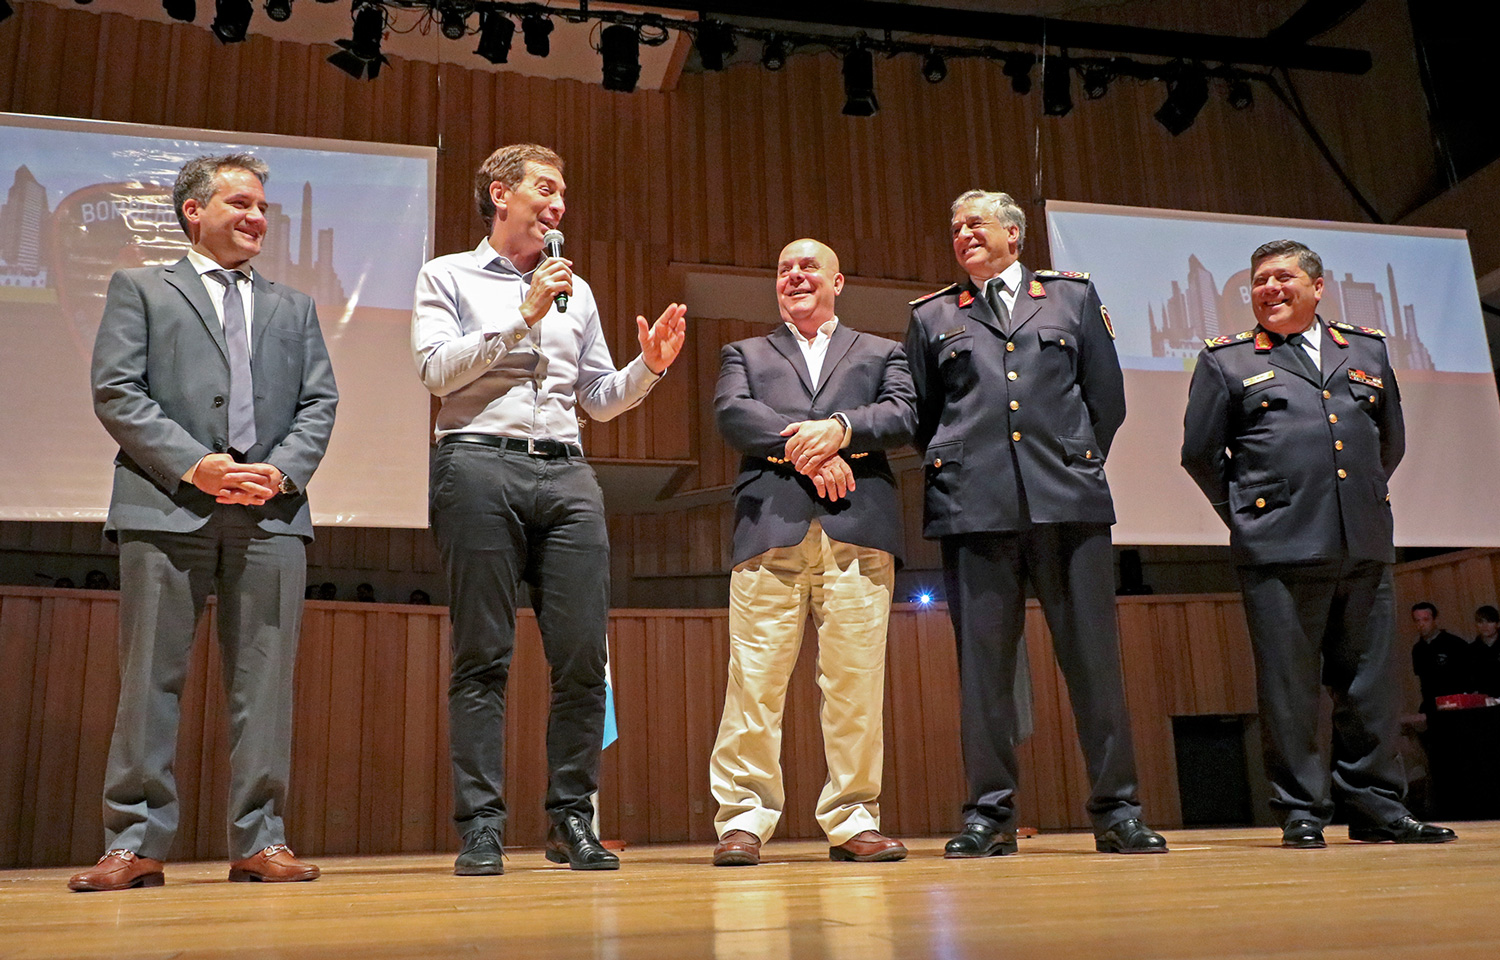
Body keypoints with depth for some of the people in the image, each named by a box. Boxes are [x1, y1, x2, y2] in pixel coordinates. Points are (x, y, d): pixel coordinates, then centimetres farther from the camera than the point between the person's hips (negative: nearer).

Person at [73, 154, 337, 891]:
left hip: (272, 511, 3)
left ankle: (259, 841, 6)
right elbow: (115, 392, 2)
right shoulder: (139, 289, 14)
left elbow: (319, 402, 13)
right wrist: (194, 465, -10)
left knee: (265, 683, 1)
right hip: (167, 508, -2)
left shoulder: (294, 307, 24)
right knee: (150, 679, -2)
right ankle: (135, 843, 6)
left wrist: (281, 470, -5)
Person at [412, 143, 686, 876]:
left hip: (566, 472, 4)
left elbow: (600, 400, 24)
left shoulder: (576, 292, 25)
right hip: (480, 464, -4)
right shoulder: (448, 277, 13)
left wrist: (649, 366, 6)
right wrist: (522, 317, -7)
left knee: (583, 655, -3)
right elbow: (437, 369, -3)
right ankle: (481, 825, 1)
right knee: (483, 656, -3)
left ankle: (572, 818, 6)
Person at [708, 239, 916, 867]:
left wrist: (839, 427, -11)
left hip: (858, 529, 1)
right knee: (755, 677, -7)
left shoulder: (880, 353, 25)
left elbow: (903, 415, 6)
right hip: (770, 527, 0)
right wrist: (800, 448, -10)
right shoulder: (745, 354, 24)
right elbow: (732, 415, 4)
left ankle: (853, 820, 5)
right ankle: (743, 818, -1)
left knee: (856, 679, -3)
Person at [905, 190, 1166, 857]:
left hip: (1069, 501, 0)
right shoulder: (932, 316, 17)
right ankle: (990, 815, 8)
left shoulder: (1074, 295, 16)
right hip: (974, 506, 0)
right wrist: (948, 468, 8)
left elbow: (1107, 397, 15)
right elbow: (918, 414, 17)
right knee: (983, 662, 0)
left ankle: (1116, 810, 9)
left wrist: (1078, 464, 9)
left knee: (1093, 655, 0)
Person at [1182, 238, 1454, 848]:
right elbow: (1199, 452, 8)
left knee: (1370, 683, 7)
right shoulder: (1226, 360, 7)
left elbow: (1391, 439, 25)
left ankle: (1378, 808, 18)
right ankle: (1301, 812, 8)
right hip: (1279, 547, -3)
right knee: (1288, 684, -1)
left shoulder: (1367, 350, 17)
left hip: (1365, 546, 4)